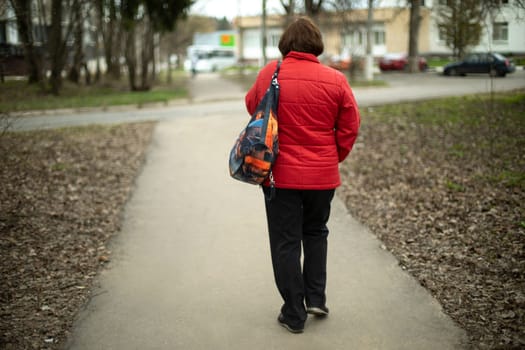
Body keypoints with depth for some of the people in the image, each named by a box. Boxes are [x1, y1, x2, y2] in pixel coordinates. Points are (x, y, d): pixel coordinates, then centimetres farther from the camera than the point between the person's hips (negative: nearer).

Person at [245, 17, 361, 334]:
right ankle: (316, 298, 20)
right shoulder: (336, 80, -6)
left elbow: (252, 106, 11)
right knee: (316, 233, 23)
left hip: (280, 174, -1)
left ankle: (294, 314, 13)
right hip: (323, 175, 2)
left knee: (286, 243, 7)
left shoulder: (269, 73, -7)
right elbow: (350, 127, -1)